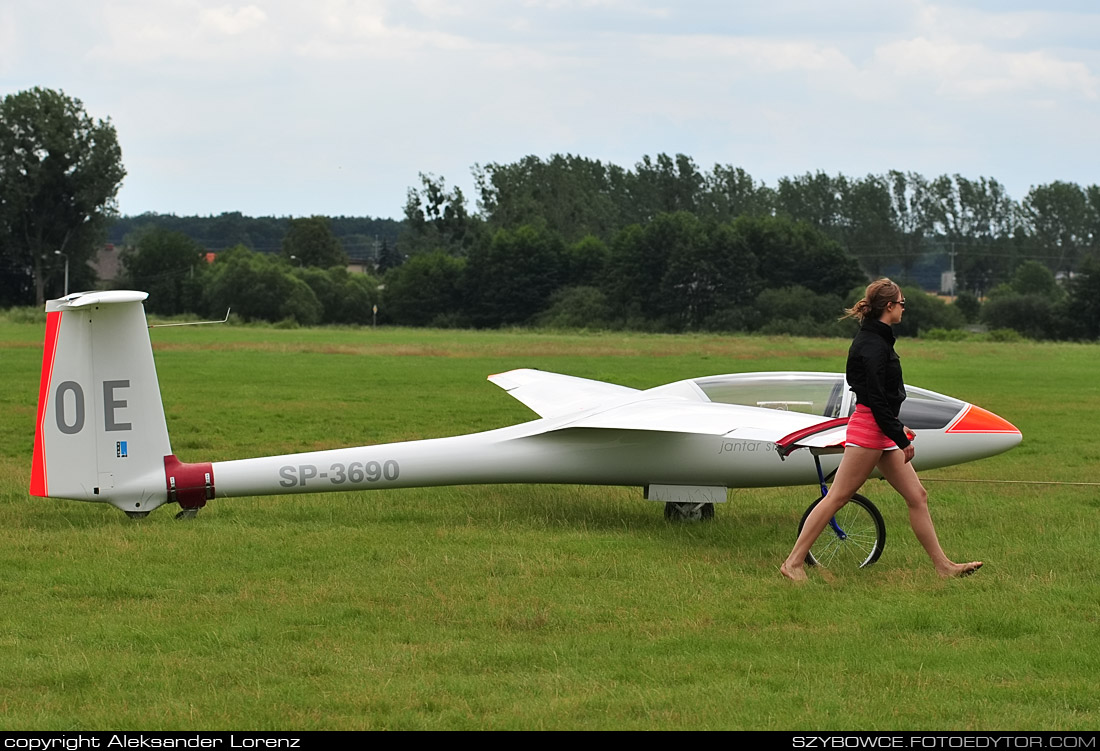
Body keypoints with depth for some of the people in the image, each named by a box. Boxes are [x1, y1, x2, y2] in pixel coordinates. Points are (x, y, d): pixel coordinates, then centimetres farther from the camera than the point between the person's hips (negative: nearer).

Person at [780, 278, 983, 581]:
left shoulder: (877, 339, 15)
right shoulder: (873, 344, -16)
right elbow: (875, 398, -20)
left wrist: (897, 427, 28)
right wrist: (901, 439, -18)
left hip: (882, 432, 10)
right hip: (868, 431, -10)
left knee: (917, 496, 7)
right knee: (837, 497, -6)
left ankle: (943, 565, 10)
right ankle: (794, 562, -3)